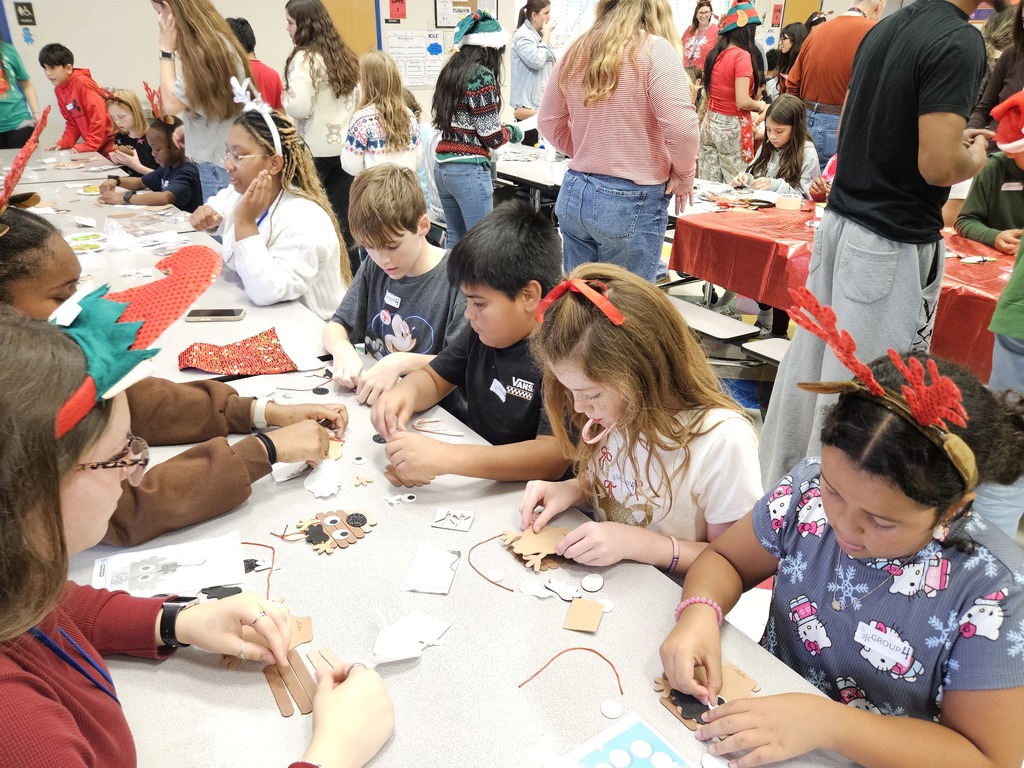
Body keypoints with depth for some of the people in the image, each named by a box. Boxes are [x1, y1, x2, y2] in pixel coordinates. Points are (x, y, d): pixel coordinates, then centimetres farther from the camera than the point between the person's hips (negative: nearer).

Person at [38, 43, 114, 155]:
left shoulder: (82, 82, -16)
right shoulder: (58, 90, 8)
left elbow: (99, 116, -21)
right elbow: (72, 122, 14)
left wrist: (86, 146, -22)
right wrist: (63, 143, -1)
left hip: (110, 141, -7)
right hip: (94, 145, 7)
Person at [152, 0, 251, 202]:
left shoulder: (202, 50, -18)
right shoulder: (219, 42, 10)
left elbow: (171, 104, -13)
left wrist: (167, 49, -9)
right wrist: (189, 128, 8)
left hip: (219, 163, -9)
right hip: (219, 158, 9)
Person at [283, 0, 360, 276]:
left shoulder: (305, 58, -11)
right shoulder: (345, 55, 11)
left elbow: (299, 108, -19)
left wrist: (283, 97, -1)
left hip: (315, 150, -7)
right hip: (344, 147, 7)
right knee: (342, 217, 8)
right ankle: (351, 275, 12)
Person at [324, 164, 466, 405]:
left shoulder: (457, 279, -14)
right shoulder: (373, 268, 5)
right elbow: (335, 327, 10)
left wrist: (403, 363, -28)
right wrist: (342, 349, -12)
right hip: (369, 397, 5)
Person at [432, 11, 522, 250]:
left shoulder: (451, 70, 13)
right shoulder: (482, 75, -12)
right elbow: (491, 136, -13)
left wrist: (502, 129, 18)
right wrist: (511, 131, 7)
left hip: (443, 167, 9)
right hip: (469, 170, -9)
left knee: (455, 240, 16)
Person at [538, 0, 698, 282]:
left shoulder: (575, 53, 9)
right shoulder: (654, 49, -10)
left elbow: (550, 123, 17)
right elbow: (681, 126, -19)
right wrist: (684, 176, -3)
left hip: (573, 194, 6)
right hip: (632, 203, -6)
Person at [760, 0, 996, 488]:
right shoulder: (960, 41, -16)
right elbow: (937, 165, -22)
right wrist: (976, 157, 0)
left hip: (840, 219, 9)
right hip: (893, 242, -9)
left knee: (809, 360, 15)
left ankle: (777, 478, 30)